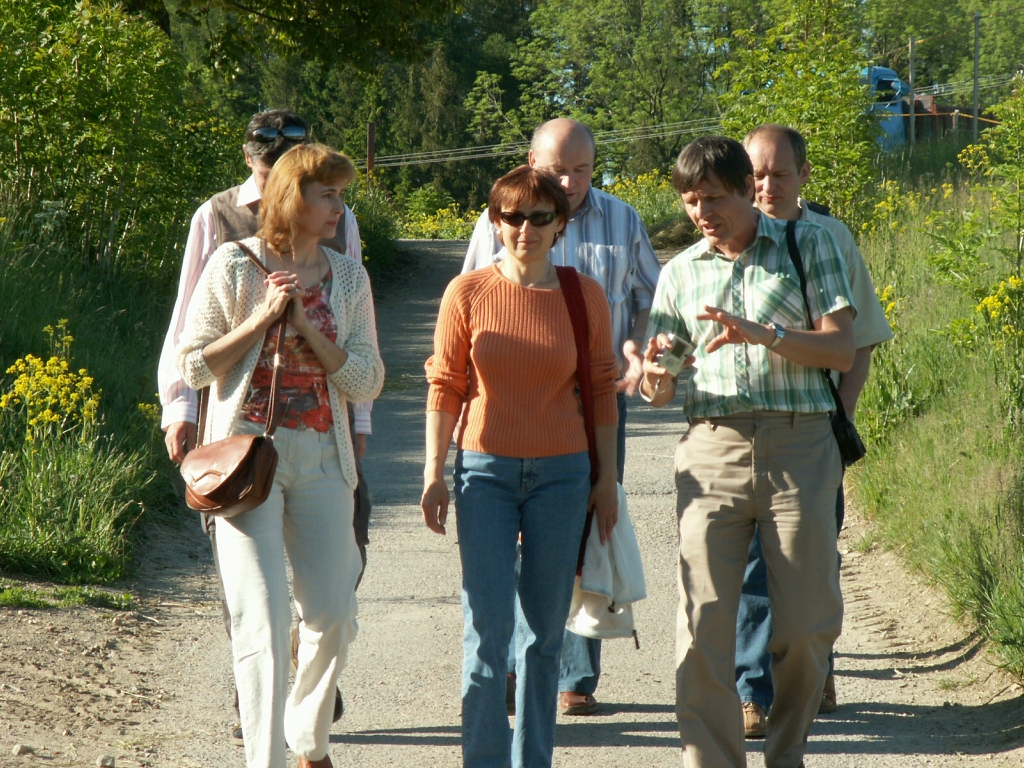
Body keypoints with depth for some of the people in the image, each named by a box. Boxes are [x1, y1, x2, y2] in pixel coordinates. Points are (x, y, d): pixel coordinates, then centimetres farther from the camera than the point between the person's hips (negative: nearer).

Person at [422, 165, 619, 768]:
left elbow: (602, 390, 8)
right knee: (488, 627, -7)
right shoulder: (468, 293, -1)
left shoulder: (585, 297, 3)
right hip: (485, 470, -2)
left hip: (562, 473, 2)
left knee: (545, 629, 7)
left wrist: (608, 477, 7)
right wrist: (434, 474, -1)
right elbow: (445, 386, 3)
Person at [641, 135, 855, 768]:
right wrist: (654, 382, -8)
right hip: (712, 449, 2)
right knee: (704, 621, -10)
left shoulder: (809, 246, 8)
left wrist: (764, 334, -15)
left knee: (808, 622, 0)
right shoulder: (680, 272, 16)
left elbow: (842, 350, -1)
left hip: (799, 447, -2)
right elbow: (662, 385, 16)